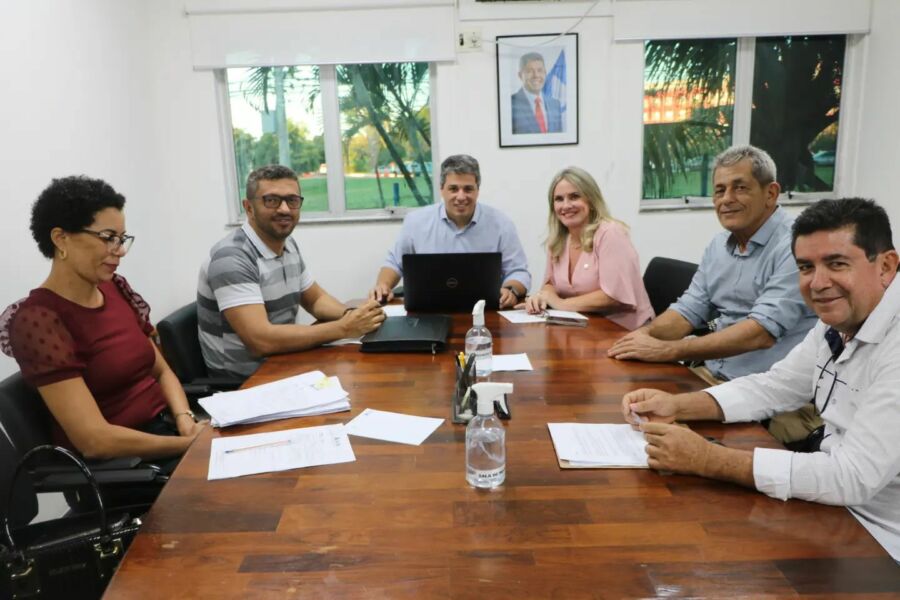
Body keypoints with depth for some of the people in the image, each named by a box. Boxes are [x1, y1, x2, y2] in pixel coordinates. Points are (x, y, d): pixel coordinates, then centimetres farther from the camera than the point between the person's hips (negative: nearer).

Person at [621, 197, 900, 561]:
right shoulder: (839, 323, 1)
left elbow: (853, 477, -31)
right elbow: (773, 388, 8)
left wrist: (708, 459, -29)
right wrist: (677, 405, -7)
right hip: (836, 508, 7)